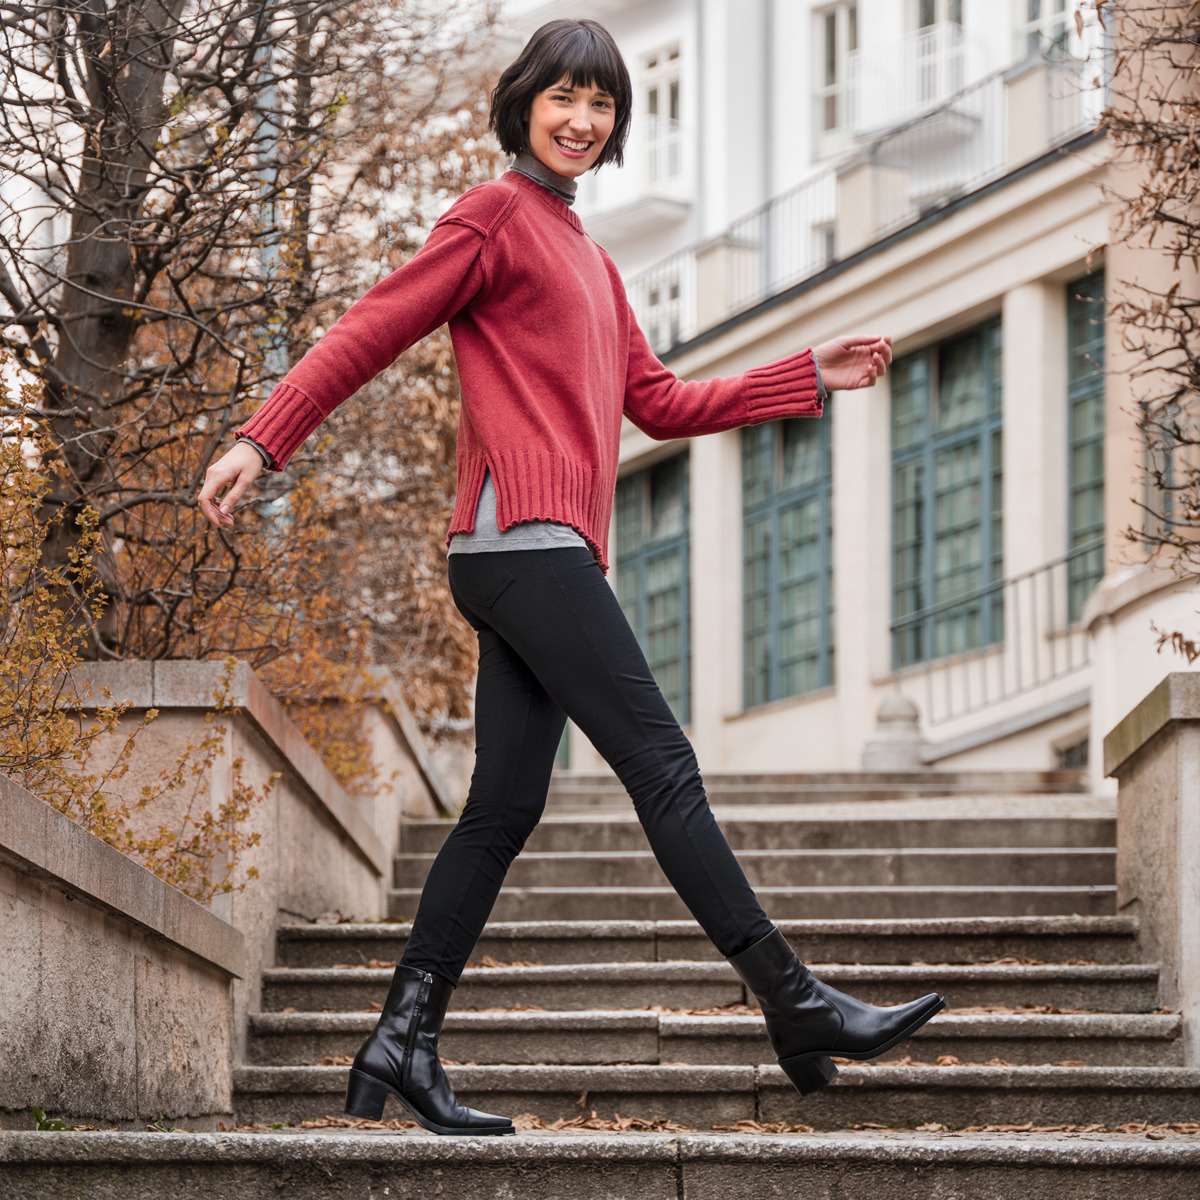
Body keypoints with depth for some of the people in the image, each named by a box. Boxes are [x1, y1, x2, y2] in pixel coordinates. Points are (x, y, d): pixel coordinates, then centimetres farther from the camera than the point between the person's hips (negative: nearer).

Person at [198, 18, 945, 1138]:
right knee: (662, 764, -9)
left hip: (551, 556, 9)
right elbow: (368, 332, -5)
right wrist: (262, 439, -13)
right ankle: (796, 1004, -8)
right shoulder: (494, 216, 0)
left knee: (504, 806, 5)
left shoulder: (589, 259, 26)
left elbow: (660, 403, 25)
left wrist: (810, 377, 20)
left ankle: (402, 1045, 5)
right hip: (523, 535, -9)